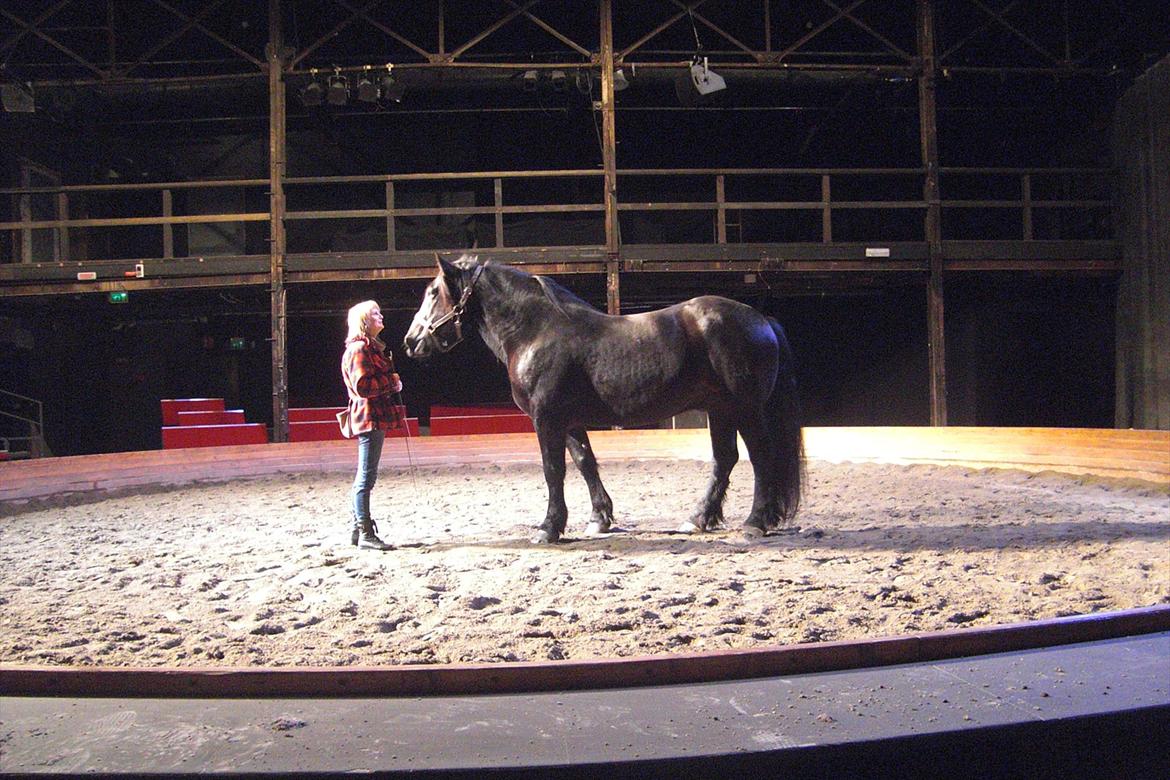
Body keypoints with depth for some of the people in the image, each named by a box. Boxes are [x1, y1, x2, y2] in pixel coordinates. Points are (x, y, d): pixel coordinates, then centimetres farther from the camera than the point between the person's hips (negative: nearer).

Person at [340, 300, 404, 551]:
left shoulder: (372, 347, 20)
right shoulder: (359, 349, -12)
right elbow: (362, 386, -22)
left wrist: (392, 383, 8)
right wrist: (392, 383, -14)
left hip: (376, 417, 11)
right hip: (369, 417, -11)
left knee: (365, 477, 15)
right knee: (367, 477, -7)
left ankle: (358, 529, 23)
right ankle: (366, 534, -4)